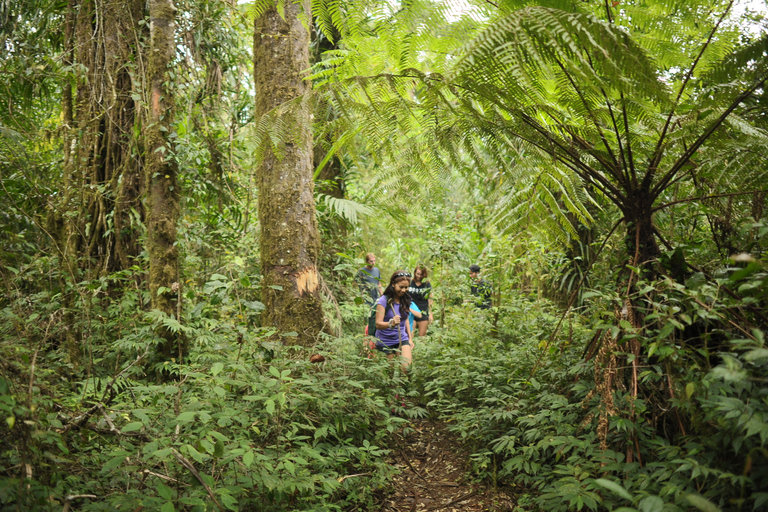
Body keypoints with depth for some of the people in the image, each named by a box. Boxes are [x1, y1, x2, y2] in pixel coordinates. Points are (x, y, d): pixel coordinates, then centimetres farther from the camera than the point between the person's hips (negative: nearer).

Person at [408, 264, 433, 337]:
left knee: (422, 335, 1)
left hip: (423, 312, -1)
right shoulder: (410, 283, 5)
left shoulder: (427, 284, 3)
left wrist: (430, 314, 0)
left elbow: (430, 300, 4)